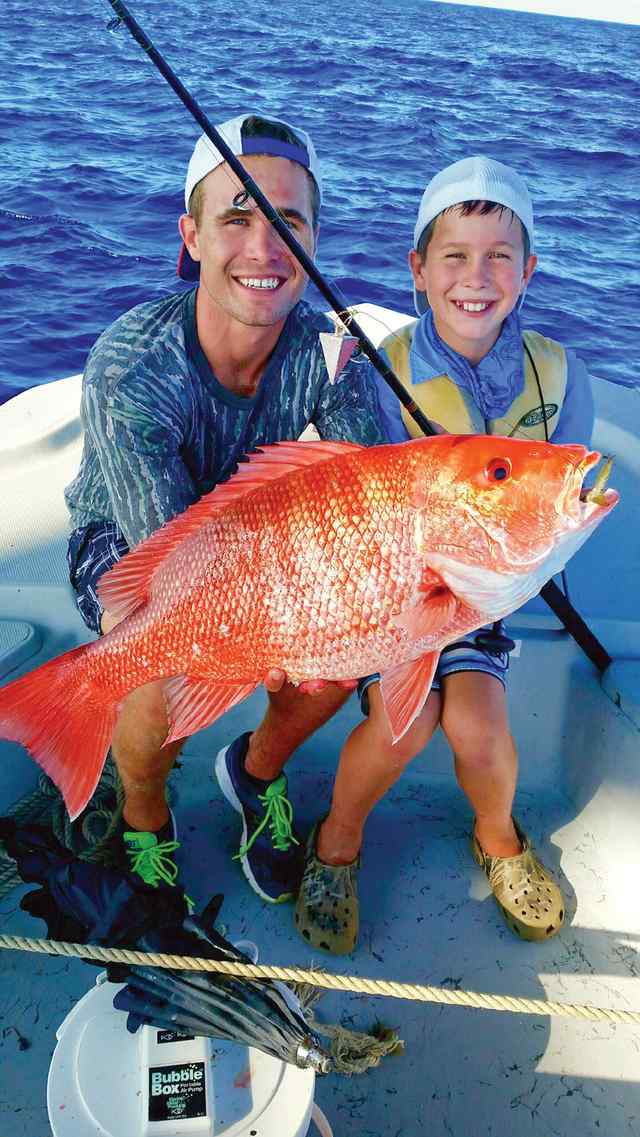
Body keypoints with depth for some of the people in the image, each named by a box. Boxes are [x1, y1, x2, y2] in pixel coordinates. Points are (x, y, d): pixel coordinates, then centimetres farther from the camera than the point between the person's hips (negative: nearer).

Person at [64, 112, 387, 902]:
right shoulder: (129, 367, -33)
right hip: (121, 543, -3)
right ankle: (143, 818, 6)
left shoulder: (326, 347, -21)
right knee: (172, 683, -31)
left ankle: (257, 771, 14)